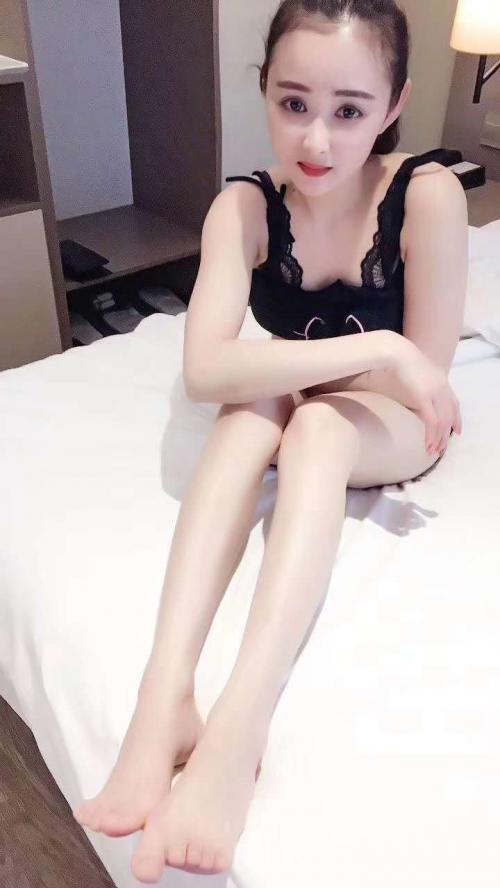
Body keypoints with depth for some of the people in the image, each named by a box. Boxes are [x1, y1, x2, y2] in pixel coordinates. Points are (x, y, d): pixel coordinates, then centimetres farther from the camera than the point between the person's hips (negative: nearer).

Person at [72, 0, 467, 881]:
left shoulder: (427, 194, -23)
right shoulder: (244, 207, -17)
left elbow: (425, 382, -19)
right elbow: (205, 370, -32)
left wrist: (300, 373, -17)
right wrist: (378, 350, -35)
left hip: (394, 428, -2)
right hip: (294, 422, 3)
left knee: (319, 421, -34)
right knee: (251, 410, -31)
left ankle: (239, 726, -45)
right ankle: (165, 692, -40)